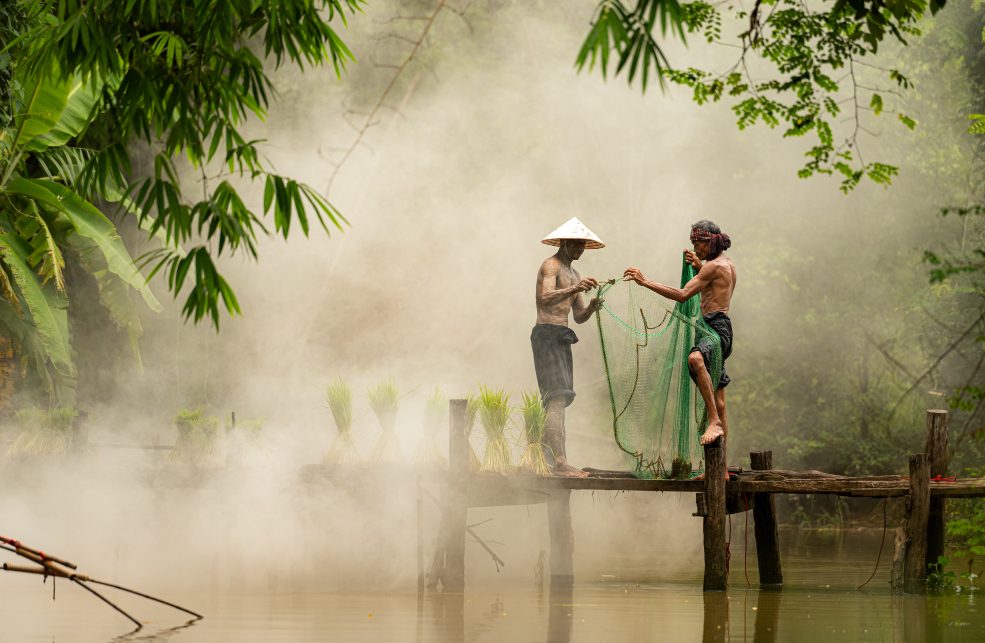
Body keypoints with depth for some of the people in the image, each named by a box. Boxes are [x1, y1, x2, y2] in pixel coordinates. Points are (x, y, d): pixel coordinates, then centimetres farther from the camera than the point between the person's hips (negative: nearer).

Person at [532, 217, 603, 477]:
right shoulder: (551, 266, -4)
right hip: (547, 335, -10)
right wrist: (574, 288, -33)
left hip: (561, 338, 10)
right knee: (557, 397, -18)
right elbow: (545, 298, -22)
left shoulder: (573, 275, 23)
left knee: (557, 399, 4)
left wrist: (591, 307, 1)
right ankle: (560, 462, -27)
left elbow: (579, 317, 22)